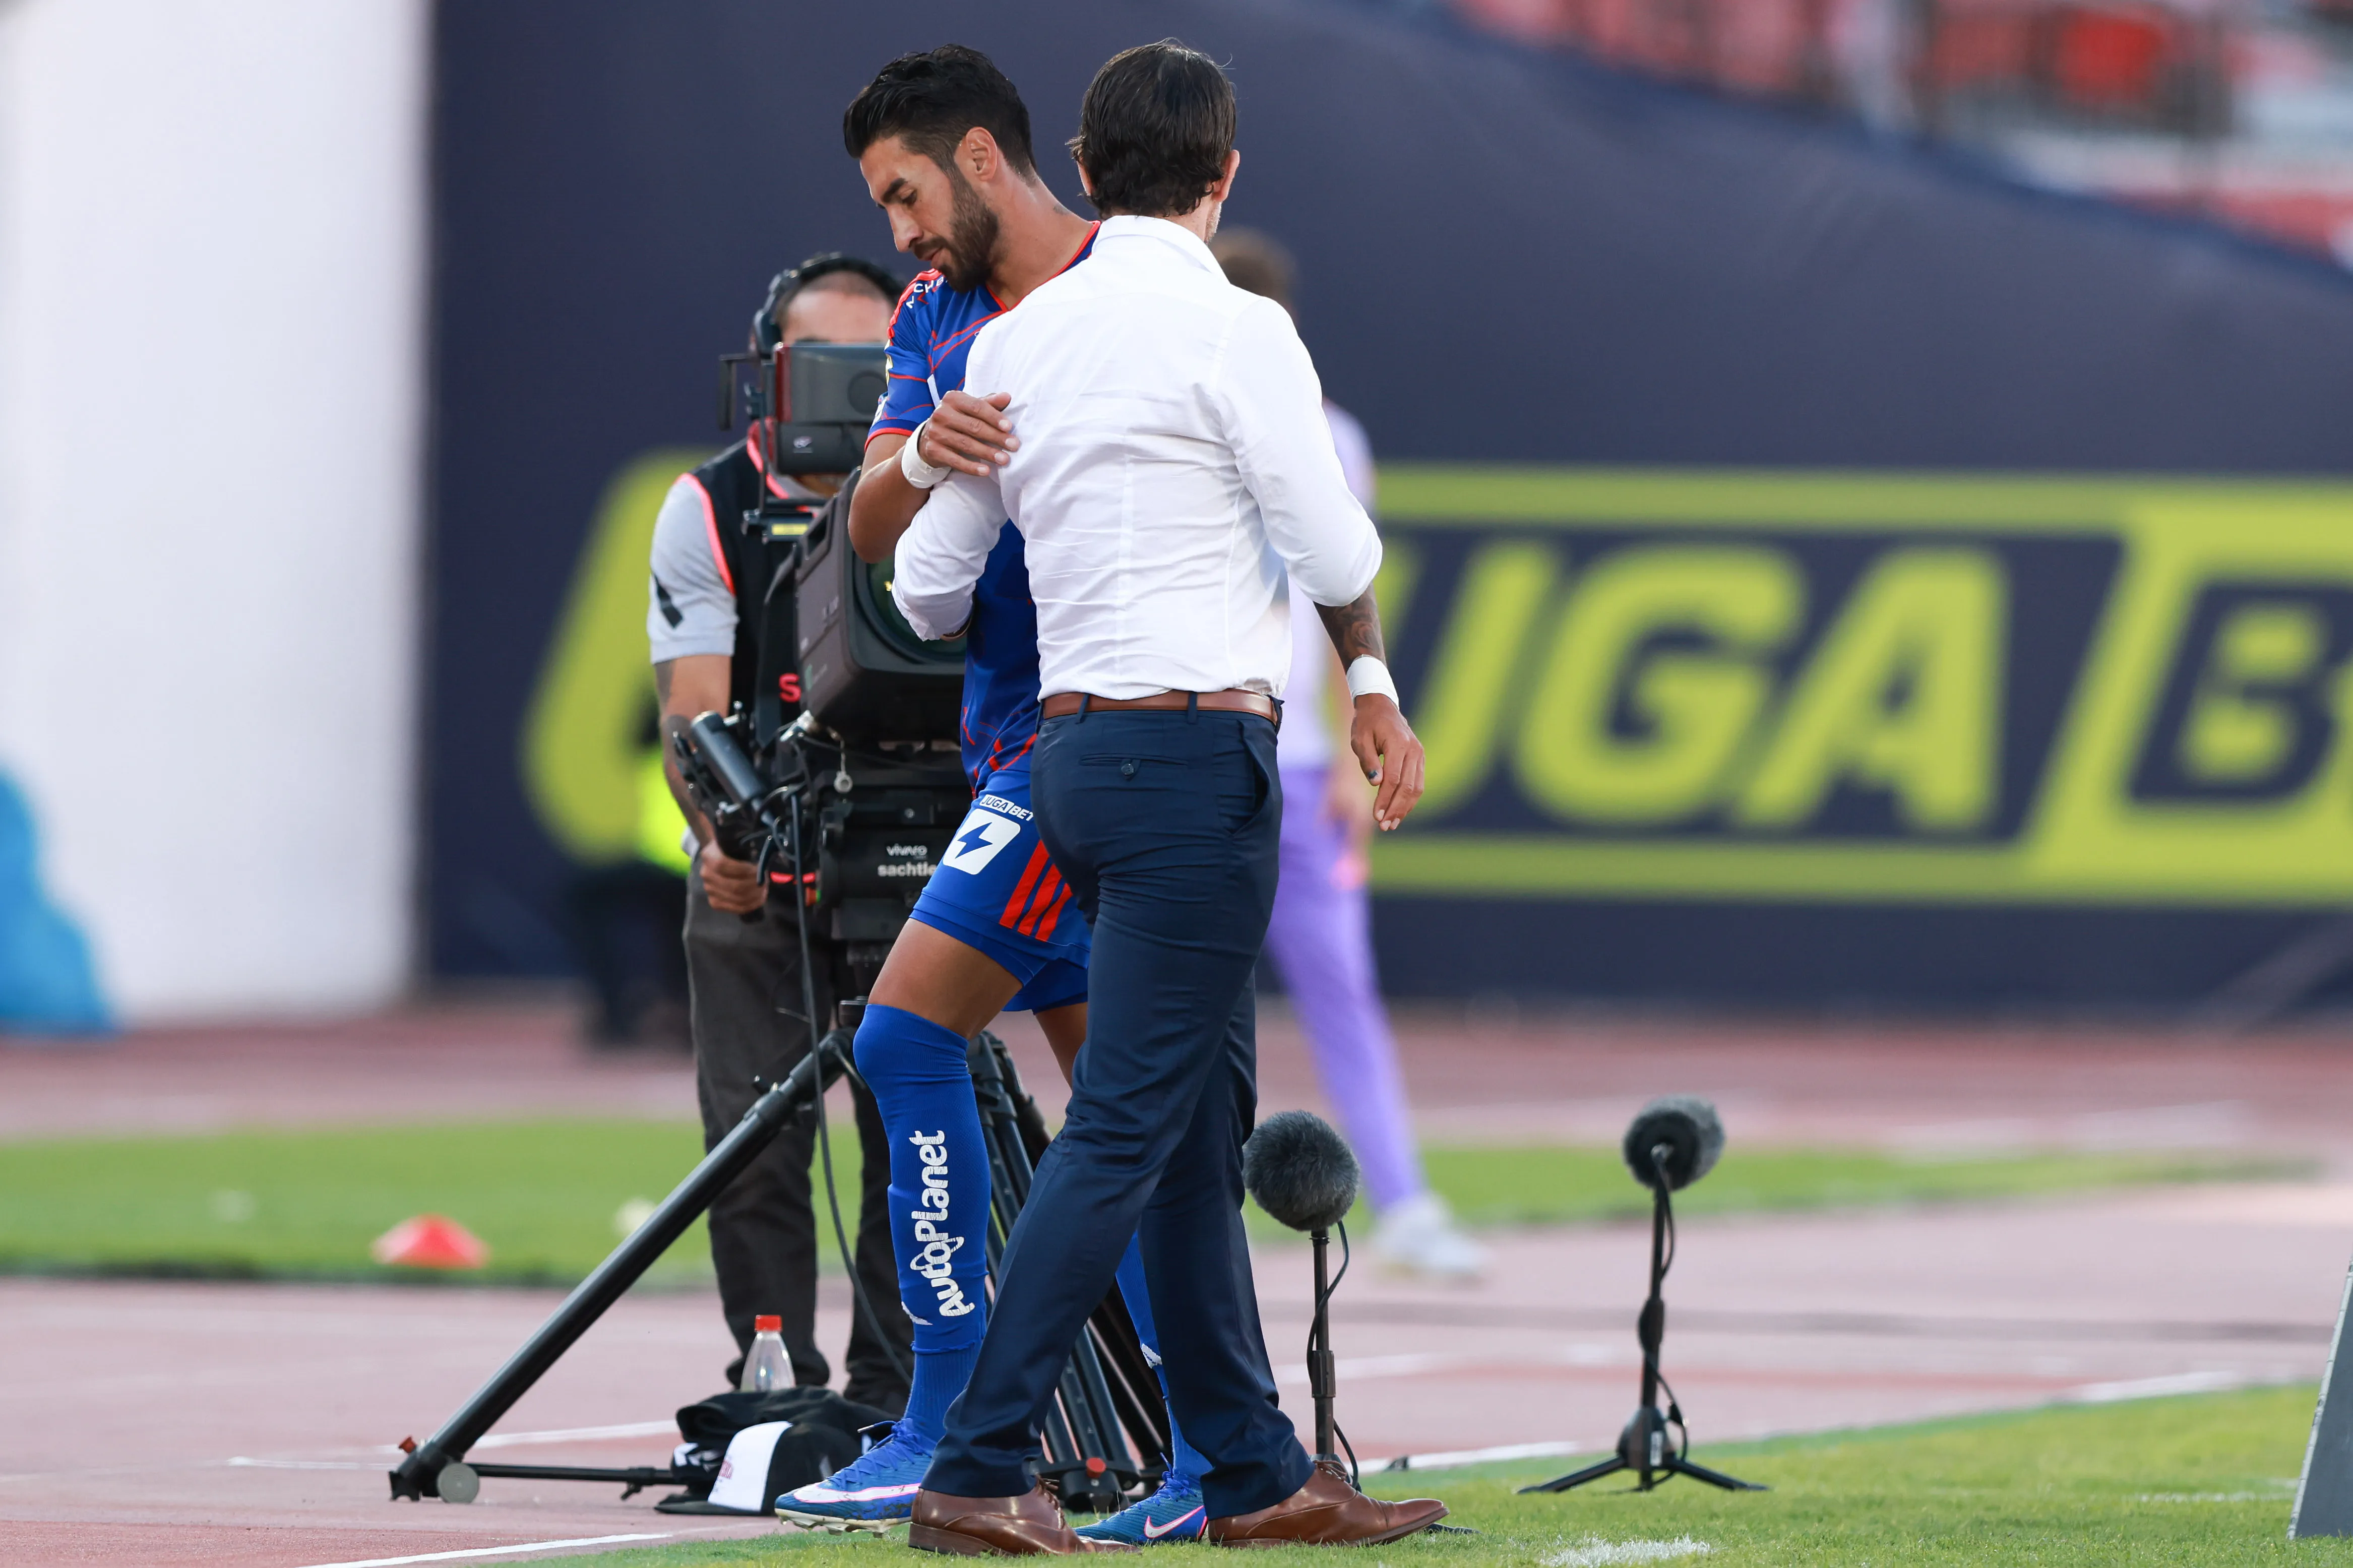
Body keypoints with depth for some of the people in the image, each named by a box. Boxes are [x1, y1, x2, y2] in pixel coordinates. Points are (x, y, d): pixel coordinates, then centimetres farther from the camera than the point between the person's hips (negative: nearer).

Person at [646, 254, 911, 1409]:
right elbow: (692, 704, -12)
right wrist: (721, 837, -30)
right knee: (754, 1145, -4)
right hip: (752, 876, -1)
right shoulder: (707, 511, -3)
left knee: (914, 1137, -6)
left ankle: (892, 1393, 1)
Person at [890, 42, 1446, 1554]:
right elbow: (1335, 550, -8)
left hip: (1076, 747, 8)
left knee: (1203, 1125, 14)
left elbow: (925, 585, 14)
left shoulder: (1016, 341, 11)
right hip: (1199, 750, -8)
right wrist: (1377, 689, 13)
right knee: (1127, 1130, -9)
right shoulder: (1234, 331, -9)